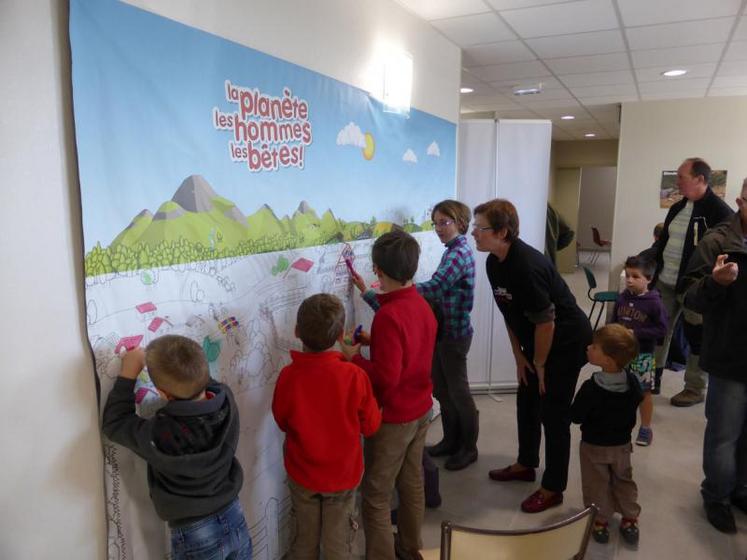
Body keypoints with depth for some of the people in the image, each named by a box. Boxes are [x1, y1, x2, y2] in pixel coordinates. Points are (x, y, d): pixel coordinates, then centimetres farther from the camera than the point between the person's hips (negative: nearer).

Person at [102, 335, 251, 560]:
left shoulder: (160, 435, -30)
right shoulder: (226, 399, -19)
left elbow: (114, 423, -11)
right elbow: (199, 381, 5)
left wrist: (128, 374, -9)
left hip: (195, 535, -4)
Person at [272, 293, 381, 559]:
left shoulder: (288, 376, -22)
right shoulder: (355, 375, -25)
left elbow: (283, 422, -5)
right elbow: (371, 426, -10)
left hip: (302, 474, 1)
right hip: (344, 474, -1)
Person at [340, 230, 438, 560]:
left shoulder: (388, 316, -27)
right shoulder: (422, 305, -1)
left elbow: (386, 378, -27)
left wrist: (354, 358, -15)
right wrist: (375, 341, 6)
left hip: (392, 418, -8)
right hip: (421, 410, 9)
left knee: (376, 495, 7)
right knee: (412, 482, 23)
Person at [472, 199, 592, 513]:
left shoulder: (527, 266, -32)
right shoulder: (494, 263, -4)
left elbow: (546, 322, -27)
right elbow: (510, 314, 5)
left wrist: (539, 364, -13)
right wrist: (520, 357, 7)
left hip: (566, 342, -9)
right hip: (536, 341, 9)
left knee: (554, 414, 0)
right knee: (527, 401, 18)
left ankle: (553, 488, 17)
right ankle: (526, 464, 39)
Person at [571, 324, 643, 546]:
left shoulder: (591, 388, -31)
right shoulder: (633, 382, -15)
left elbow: (576, 417, -21)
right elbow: (637, 404, 3)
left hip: (593, 446, -4)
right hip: (622, 444, 4)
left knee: (596, 484, 14)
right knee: (624, 481, 23)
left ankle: (600, 521, 23)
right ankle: (630, 519, 31)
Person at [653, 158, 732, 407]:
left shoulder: (719, 211, -13)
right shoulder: (677, 208, 11)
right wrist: (655, 273, 15)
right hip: (665, 283, 7)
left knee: (697, 337, 7)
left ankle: (694, 389, 21)